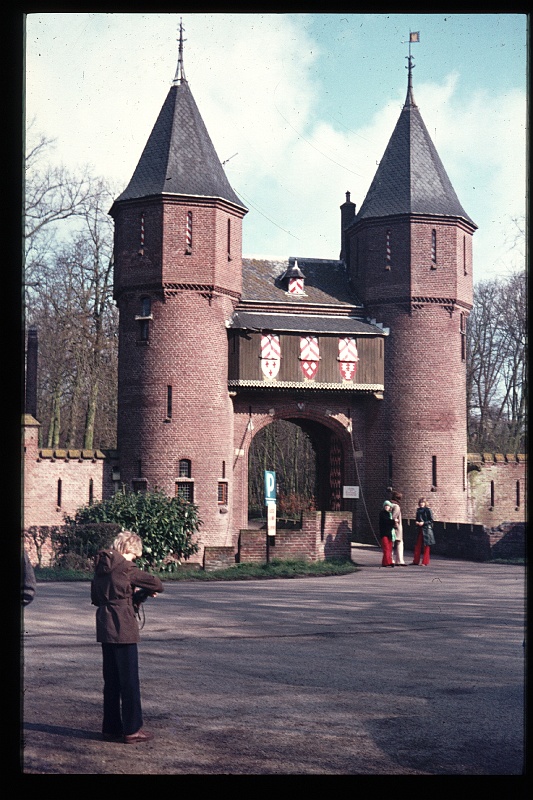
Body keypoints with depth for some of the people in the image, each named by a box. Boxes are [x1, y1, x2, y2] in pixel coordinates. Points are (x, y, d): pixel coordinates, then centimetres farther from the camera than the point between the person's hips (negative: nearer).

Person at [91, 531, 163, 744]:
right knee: (129, 680, 0)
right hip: (123, 628, -8)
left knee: (111, 680, 15)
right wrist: (150, 591, 12)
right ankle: (132, 730, 5)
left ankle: (111, 728, 20)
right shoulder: (125, 568, -13)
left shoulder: (101, 567, 10)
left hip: (104, 628, 8)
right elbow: (156, 584, -12)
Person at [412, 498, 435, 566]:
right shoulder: (418, 510, 13)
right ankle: (416, 561, 10)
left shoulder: (428, 510, -6)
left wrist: (423, 523, -16)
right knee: (417, 545, 5)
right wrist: (416, 522, 0)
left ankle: (425, 562, 1)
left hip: (427, 530, -6)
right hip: (420, 530, 6)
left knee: (426, 546, -2)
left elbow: (431, 520, -8)